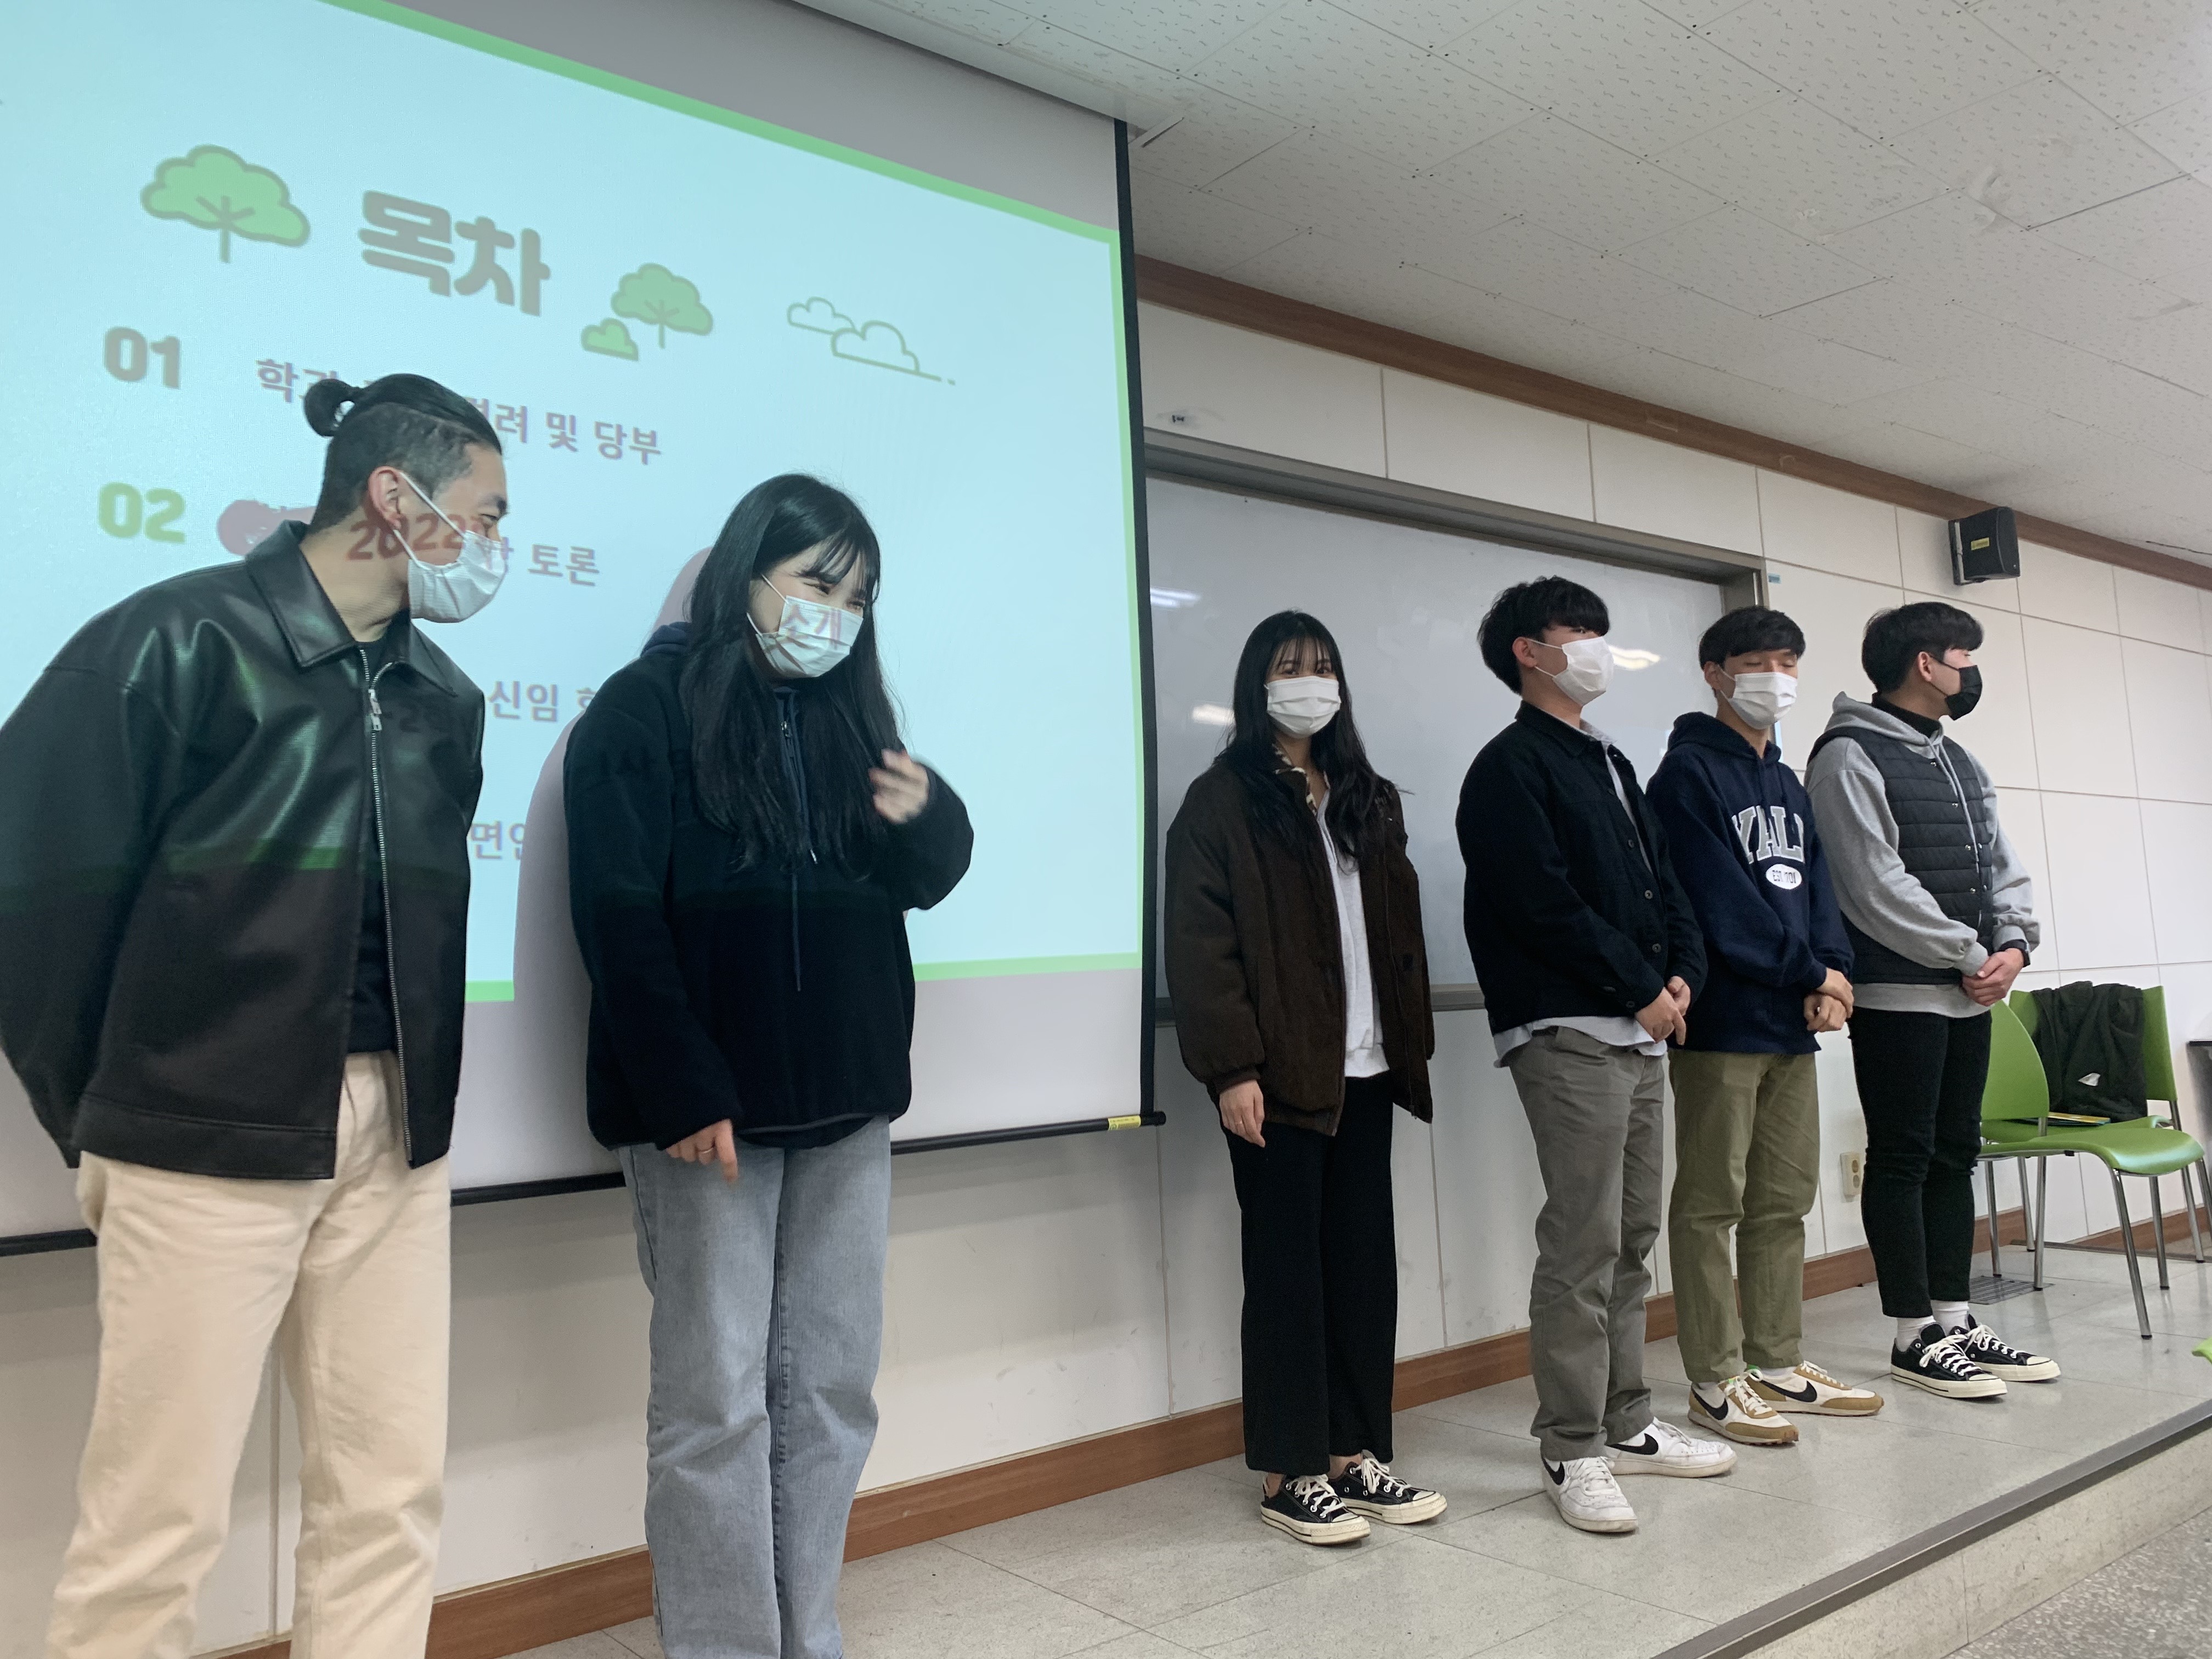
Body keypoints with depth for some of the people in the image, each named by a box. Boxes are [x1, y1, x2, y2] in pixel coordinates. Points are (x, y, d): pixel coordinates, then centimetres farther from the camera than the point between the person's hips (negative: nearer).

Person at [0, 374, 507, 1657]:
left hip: (395, 1139, 6)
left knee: (391, 1494, 10)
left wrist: (418, 1095, 6)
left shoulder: (443, 696, 10)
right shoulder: (179, 642, -8)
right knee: (161, 1516, 3)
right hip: (207, 1137, -5)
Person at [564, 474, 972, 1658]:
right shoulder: (647, 708, -3)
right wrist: (684, 1094, -17)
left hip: (845, 1104, 6)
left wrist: (929, 817, -6)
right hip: (708, 1107, -5)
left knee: (832, 1390, 10)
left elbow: (923, 880, 18)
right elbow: (619, 916, -11)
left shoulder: (849, 715, 14)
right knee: (717, 1400, -1)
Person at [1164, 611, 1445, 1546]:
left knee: (1365, 1260, 10)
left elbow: (1401, 930, 16)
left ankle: (1354, 1453, 22)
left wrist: (1411, 1043, 9)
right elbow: (1200, 945, -11)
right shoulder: (1223, 801, -4)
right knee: (1287, 1268, 2)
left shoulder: (1367, 799, 17)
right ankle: (1288, 1473, 13)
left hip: (1364, 1070, 6)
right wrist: (1231, 1067, -18)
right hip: (1279, 1077, -6)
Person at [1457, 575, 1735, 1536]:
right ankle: (1571, 1450, 2)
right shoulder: (1512, 766, -6)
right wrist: (1640, 988, -10)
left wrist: (1682, 972, 1)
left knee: (1632, 1238, 13)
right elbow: (1545, 906, -15)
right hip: (1567, 1033, -9)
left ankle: (1626, 1425, 23)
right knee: (1583, 1243, -7)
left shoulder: (1611, 765, 21)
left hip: (1643, 1029, 9)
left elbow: (1662, 880, 18)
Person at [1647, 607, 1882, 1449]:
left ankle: (1779, 1362, 23)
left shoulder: (1788, 786, 21)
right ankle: (1715, 1381, 5)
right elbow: (1721, 900, -14)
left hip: (1792, 1025, 9)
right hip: (1722, 1024, -8)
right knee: (1710, 1205, -2)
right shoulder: (1690, 773, -6)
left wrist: (1832, 975, -4)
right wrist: (1810, 973, -10)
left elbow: (1815, 886, 14)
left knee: (1784, 1201, 13)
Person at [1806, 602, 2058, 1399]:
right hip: (1897, 996, -9)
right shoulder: (1851, 757, -10)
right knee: (1901, 1160, -2)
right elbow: (1876, 885, -17)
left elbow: (2002, 863, 15)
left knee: (1955, 1155, 12)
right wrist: (1970, 955, -14)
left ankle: (1954, 1320, 21)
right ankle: (1916, 1336, 6)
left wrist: (2014, 943, -3)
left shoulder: (1961, 763, 18)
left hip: (1970, 996, 9)